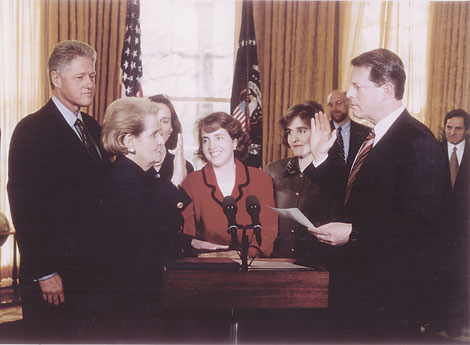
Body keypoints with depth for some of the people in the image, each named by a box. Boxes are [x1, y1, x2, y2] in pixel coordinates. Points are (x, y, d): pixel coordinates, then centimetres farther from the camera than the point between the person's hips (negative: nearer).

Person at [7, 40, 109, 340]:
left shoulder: (92, 127, 13)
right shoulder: (32, 130, -11)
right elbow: (24, 205, -15)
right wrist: (43, 273, -17)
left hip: (92, 268, 7)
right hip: (52, 273, -7)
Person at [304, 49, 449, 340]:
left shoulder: (418, 143, -18)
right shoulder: (370, 139, 12)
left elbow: (421, 224, -23)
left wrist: (353, 234, -23)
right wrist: (321, 157, 7)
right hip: (360, 285, 9)